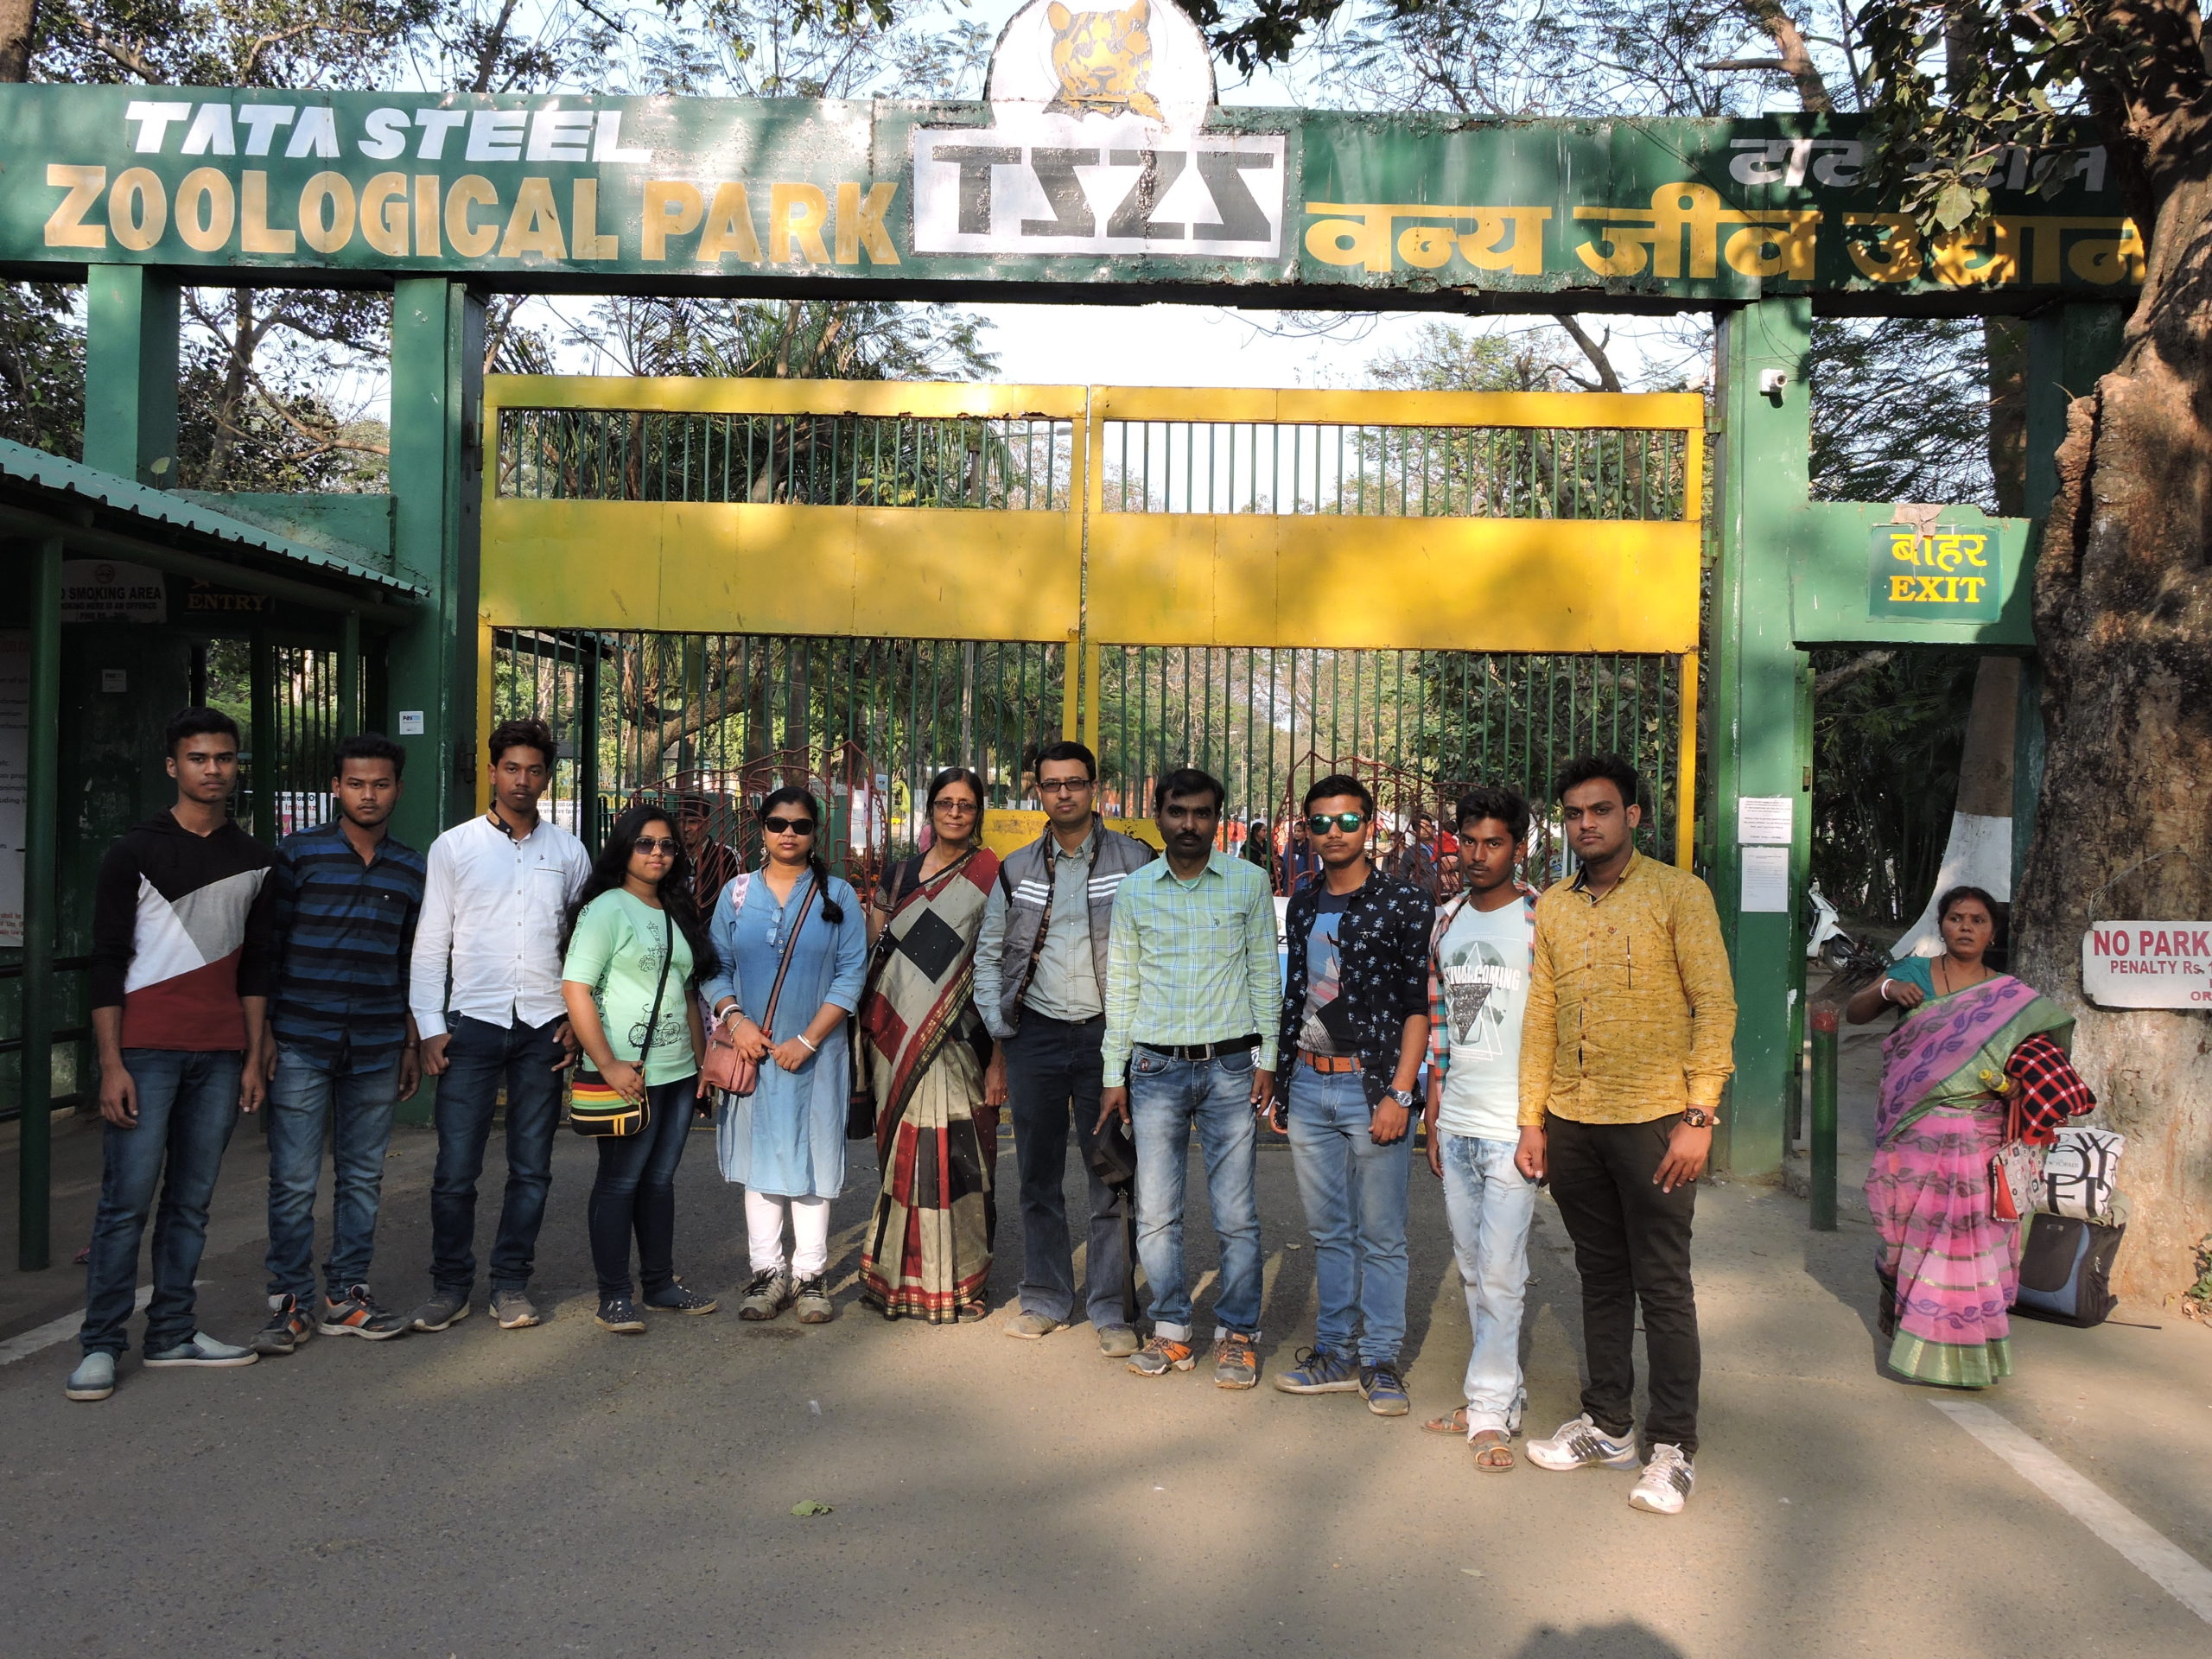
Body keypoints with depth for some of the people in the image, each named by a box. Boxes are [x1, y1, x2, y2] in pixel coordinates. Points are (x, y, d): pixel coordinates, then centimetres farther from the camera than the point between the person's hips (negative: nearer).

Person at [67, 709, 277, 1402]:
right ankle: (101, 1345, 4)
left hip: (220, 1055, 4)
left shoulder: (254, 860, 12)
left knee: (192, 1201, 8)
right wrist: (111, 1066, -9)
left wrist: (254, 1057, 10)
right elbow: (108, 963, -3)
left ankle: (172, 1334, 16)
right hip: (146, 1050, -4)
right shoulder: (135, 852, 0)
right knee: (127, 1200, -5)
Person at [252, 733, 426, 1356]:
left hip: (377, 1048, 3)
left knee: (362, 1176, 9)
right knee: (293, 1180, -1)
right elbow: (267, 947, 1)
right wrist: (263, 1031, -3)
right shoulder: (298, 854, 1)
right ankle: (291, 1303, 11)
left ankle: (346, 1295, 19)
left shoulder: (412, 869, 10)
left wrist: (412, 1043, 13)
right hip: (301, 1045, -3)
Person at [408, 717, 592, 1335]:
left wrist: (578, 1018, 3)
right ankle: (450, 1285, 13)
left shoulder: (568, 851, 9)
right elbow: (430, 943, 3)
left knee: (531, 1166, 7)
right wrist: (430, 1027, -3)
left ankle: (511, 1283, 18)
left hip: (544, 1028, 2)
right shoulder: (455, 846, 4)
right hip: (473, 1023, -2)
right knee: (456, 1167, -2)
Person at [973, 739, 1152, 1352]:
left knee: (1113, 1179, 0)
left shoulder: (1134, 859, 1)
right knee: (1037, 1176, 10)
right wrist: (997, 1022, 6)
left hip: (1108, 1034, -3)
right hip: (1036, 1035, 3)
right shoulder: (1016, 869, 10)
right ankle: (1046, 1299, 23)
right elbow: (989, 951, 16)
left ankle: (1112, 1308, 11)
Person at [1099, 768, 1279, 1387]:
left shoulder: (1249, 883, 1)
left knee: (1236, 1214, 2)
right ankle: (1172, 1331, 20)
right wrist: (1114, 1075, 6)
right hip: (1156, 1068, 2)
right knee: (1155, 1213, 5)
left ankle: (1237, 1334, 17)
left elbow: (1264, 975, 5)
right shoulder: (1133, 890, 5)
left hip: (1230, 1067, -1)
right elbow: (1120, 987, 8)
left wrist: (1266, 1059, -1)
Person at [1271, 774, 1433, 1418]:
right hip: (1308, 1083, 5)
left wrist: (1400, 1094, -14)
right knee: (1327, 1231, 13)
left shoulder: (1404, 903, -5)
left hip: (1372, 1084, -5)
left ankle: (1380, 1361, 14)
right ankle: (1335, 1353, 23)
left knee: (1380, 1236, 3)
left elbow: (1419, 1004, -8)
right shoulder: (1302, 905, 12)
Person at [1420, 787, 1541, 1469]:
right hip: (1455, 1124, 7)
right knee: (1472, 1270, 14)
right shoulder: (1446, 922, 12)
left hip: (1512, 1126, -6)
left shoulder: (1541, 921, -8)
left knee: (1499, 1274, -4)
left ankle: (1492, 1411, 7)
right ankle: (1498, 1389, 26)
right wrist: (1432, 1116, 14)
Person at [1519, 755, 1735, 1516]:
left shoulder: (1677, 893, -4)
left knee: (1663, 1286, 2)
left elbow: (1716, 1005, -8)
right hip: (1572, 1123, 5)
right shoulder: (1553, 906, 11)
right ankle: (1607, 1424, 26)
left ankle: (1673, 1447, 13)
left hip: (1652, 1119, -5)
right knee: (1600, 1278, 15)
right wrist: (1532, 1122, 9)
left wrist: (1699, 1117, -14)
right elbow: (1540, 1016, 12)